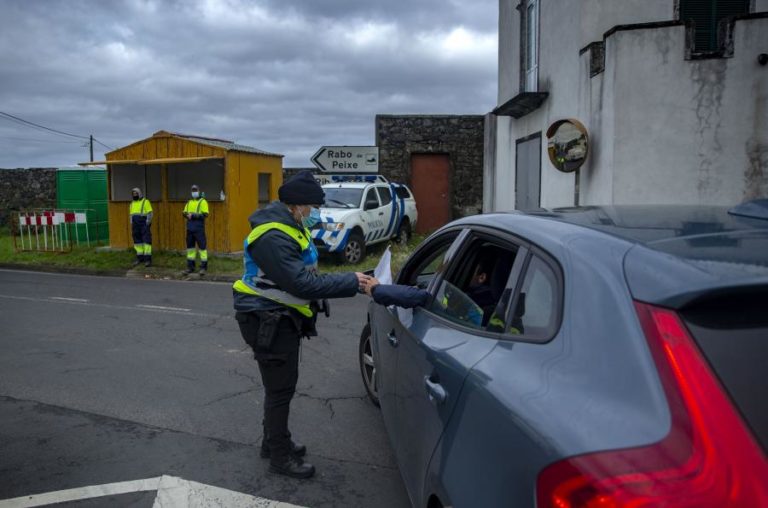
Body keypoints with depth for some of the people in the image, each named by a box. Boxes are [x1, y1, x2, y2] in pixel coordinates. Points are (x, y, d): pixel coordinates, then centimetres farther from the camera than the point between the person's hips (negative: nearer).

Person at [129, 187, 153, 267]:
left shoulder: (145, 202, -3)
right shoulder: (132, 203, 17)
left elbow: (150, 214, -9)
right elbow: (131, 215, 20)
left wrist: (147, 224, -16)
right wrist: (131, 226, 15)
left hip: (144, 224, -6)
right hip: (135, 225, 6)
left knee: (146, 240, -8)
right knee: (137, 241, 8)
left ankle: (148, 259, -10)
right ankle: (140, 258, 15)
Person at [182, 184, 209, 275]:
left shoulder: (202, 202, -2)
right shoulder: (189, 202, 17)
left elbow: (205, 214, -13)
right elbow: (184, 213, 15)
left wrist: (193, 215, -17)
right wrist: (187, 215, -8)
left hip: (199, 228, -6)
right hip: (190, 228, 6)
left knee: (202, 247, -5)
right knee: (190, 247, 9)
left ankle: (203, 267, 1)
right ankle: (190, 267, 16)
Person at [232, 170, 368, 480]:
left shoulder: (291, 225, 7)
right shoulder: (273, 236, -27)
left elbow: (303, 274, 10)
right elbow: (302, 284, -31)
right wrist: (351, 282, -26)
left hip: (283, 318, 10)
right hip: (268, 322, -10)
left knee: (281, 385, 22)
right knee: (280, 389, 2)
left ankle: (274, 441, 39)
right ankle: (280, 457, 19)